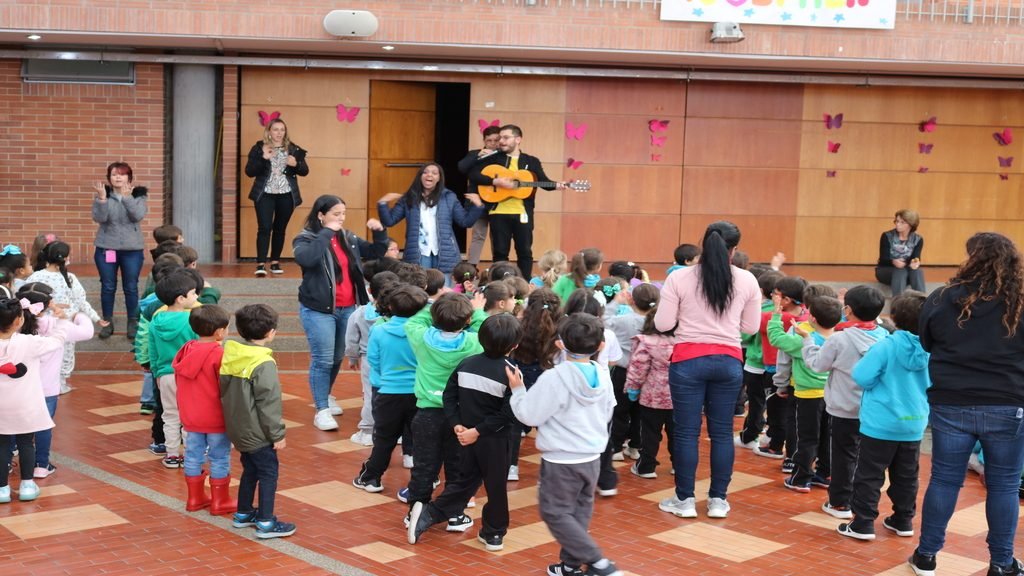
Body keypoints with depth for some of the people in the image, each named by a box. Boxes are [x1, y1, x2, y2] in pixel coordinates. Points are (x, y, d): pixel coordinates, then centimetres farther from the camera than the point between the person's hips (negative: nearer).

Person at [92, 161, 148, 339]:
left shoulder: (138, 195, 0)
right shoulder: (103, 195, 1)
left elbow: (138, 216, -17)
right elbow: (99, 218, -12)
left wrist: (126, 197, -23)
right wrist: (102, 199, -24)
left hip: (132, 249, -1)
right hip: (106, 248, 1)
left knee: (131, 287, 4)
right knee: (108, 287, 6)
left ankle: (133, 323, 16)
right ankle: (107, 322, 18)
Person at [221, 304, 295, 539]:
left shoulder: (231, 356, 2)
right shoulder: (264, 364, -22)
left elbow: (224, 392, 12)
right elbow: (269, 403, -21)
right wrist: (277, 434, -13)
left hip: (238, 429, 8)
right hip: (258, 433, -8)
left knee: (250, 469, 22)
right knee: (268, 473, 1)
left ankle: (243, 513, 33)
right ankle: (266, 523, 3)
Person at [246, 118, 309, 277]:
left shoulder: (293, 149, 5)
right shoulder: (259, 148, -1)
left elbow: (305, 171, 4)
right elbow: (249, 172, -6)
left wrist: (296, 164, -17)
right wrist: (263, 158, -20)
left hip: (286, 195, 2)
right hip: (265, 194, -2)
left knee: (280, 229, 9)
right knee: (264, 228, -9)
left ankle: (275, 262, 19)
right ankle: (260, 264, -10)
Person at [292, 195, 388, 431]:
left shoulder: (348, 238, 9)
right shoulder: (306, 238, -8)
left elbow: (376, 252, 17)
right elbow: (305, 259, -30)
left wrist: (380, 232, -2)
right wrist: (326, 232, -26)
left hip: (348, 308, 6)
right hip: (318, 310, -6)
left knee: (338, 358, 16)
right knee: (323, 360, -5)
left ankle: (326, 396, 38)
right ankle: (321, 410, 3)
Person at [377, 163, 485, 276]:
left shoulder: (449, 197, 8)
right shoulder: (409, 198, 8)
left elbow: (465, 222, 7)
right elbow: (389, 220, 8)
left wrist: (477, 206, -8)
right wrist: (382, 203, -7)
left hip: (444, 254, 0)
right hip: (418, 255, 0)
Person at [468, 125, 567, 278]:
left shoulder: (531, 162, 10)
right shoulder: (493, 159, 6)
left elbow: (543, 181, 3)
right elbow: (473, 175, -3)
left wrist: (556, 185, -19)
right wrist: (496, 181, -14)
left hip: (523, 214, 1)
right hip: (499, 213, -1)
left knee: (525, 252, 5)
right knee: (500, 252, 4)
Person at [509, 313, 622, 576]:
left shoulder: (554, 378, -19)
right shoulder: (603, 375, 1)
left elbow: (529, 415, -14)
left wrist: (517, 390, -1)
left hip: (562, 460, -7)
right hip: (592, 457, 7)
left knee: (555, 512, 2)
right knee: (580, 510, 18)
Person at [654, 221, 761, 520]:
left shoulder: (679, 278, -5)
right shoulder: (747, 280, 0)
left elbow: (663, 324, -4)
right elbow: (751, 327, 7)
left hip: (689, 360, -2)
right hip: (728, 361, 2)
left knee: (686, 431, 6)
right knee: (722, 431, 11)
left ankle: (685, 500, 12)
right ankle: (718, 500, 18)